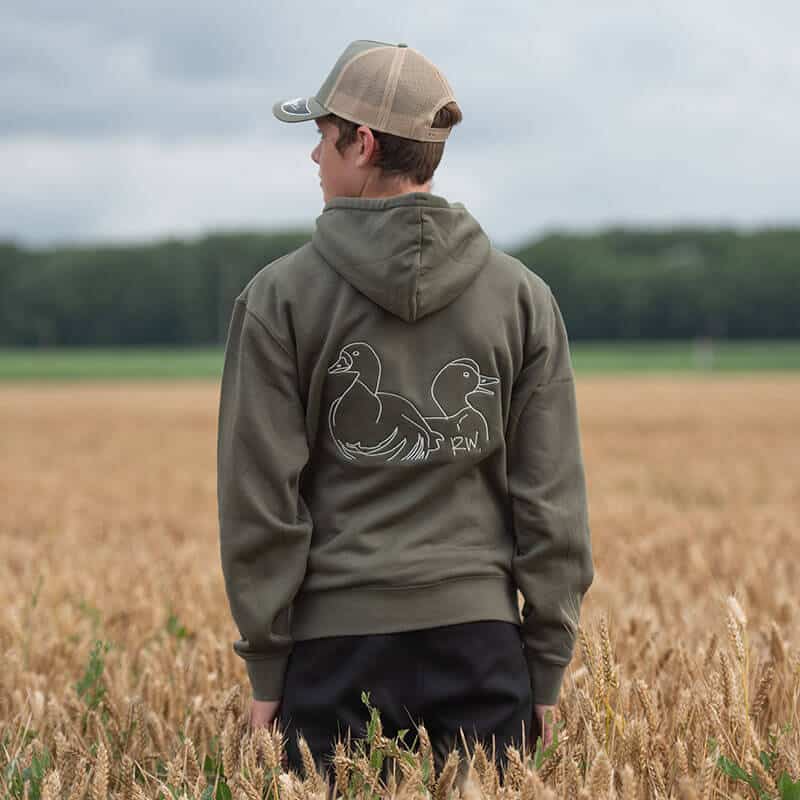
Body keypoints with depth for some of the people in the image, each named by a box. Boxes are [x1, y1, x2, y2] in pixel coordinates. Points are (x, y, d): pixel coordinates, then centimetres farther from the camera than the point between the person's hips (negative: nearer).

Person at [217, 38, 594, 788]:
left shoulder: (281, 297, -4)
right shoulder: (521, 296, 3)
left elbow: (259, 498, -4)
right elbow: (553, 499, 2)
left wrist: (266, 666, 3)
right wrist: (546, 667, 8)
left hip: (334, 641, -2)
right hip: (479, 636, 2)